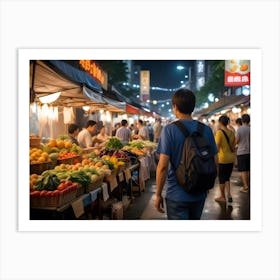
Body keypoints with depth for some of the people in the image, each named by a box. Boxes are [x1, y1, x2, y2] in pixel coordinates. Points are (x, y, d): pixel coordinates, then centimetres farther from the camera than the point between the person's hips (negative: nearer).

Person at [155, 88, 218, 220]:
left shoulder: (169, 129, -14)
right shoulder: (206, 129, -2)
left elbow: (163, 165, -17)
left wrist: (158, 194, -7)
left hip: (177, 195, -5)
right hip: (200, 194, 5)